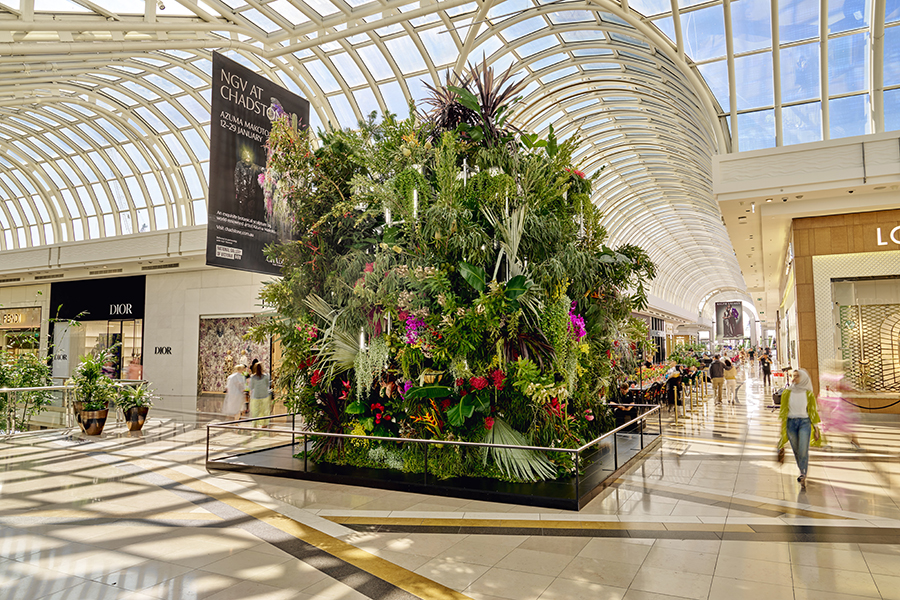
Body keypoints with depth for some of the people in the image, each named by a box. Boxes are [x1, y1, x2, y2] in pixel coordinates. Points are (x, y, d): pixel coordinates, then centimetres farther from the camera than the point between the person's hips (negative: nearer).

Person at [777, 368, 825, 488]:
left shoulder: (808, 394, -2)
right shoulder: (787, 393, 2)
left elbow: (813, 411, 3)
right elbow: (783, 411, 7)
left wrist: (816, 429, 3)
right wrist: (782, 428, 6)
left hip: (805, 423, -2)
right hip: (791, 423, 2)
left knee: (803, 451, -12)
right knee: (796, 450, 11)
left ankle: (803, 476, -9)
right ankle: (803, 473, 29)